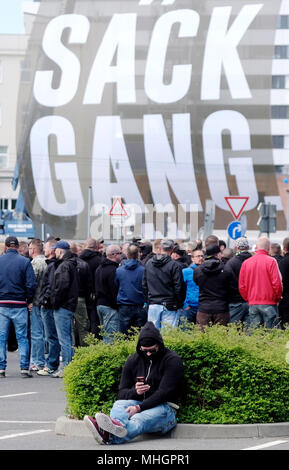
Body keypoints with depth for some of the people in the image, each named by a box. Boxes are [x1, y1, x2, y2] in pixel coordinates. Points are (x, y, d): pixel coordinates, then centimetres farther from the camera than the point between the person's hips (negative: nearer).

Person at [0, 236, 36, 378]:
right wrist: (29, 301, 3)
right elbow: (31, 284, -8)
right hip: (19, 305, -1)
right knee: (22, 337, 4)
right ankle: (24, 368, 0)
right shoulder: (25, 262, -4)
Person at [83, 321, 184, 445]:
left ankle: (110, 436, -68)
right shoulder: (133, 361, 13)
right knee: (119, 404, -26)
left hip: (164, 407, -5)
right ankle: (118, 425, -66)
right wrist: (134, 392, -12)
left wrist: (139, 407, -25)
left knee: (140, 419, -37)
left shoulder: (172, 360, -4)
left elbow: (164, 393, -14)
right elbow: (122, 393, 13)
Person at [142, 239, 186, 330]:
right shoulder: (174, 266, -11)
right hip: (169, 307, -4)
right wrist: (179, 304, 3)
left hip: (152, 306, 4)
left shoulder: (148, 264, 7)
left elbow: (144, 285, 12)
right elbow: (179, 288, -10)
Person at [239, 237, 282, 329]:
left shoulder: (246, 263, 5)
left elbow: (241, 286, 7)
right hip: (269, 304, -4)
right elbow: (277, 283, -11)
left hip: (252, 304, 4)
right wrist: (278, 298, 5)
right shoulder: (271, 261, -9)